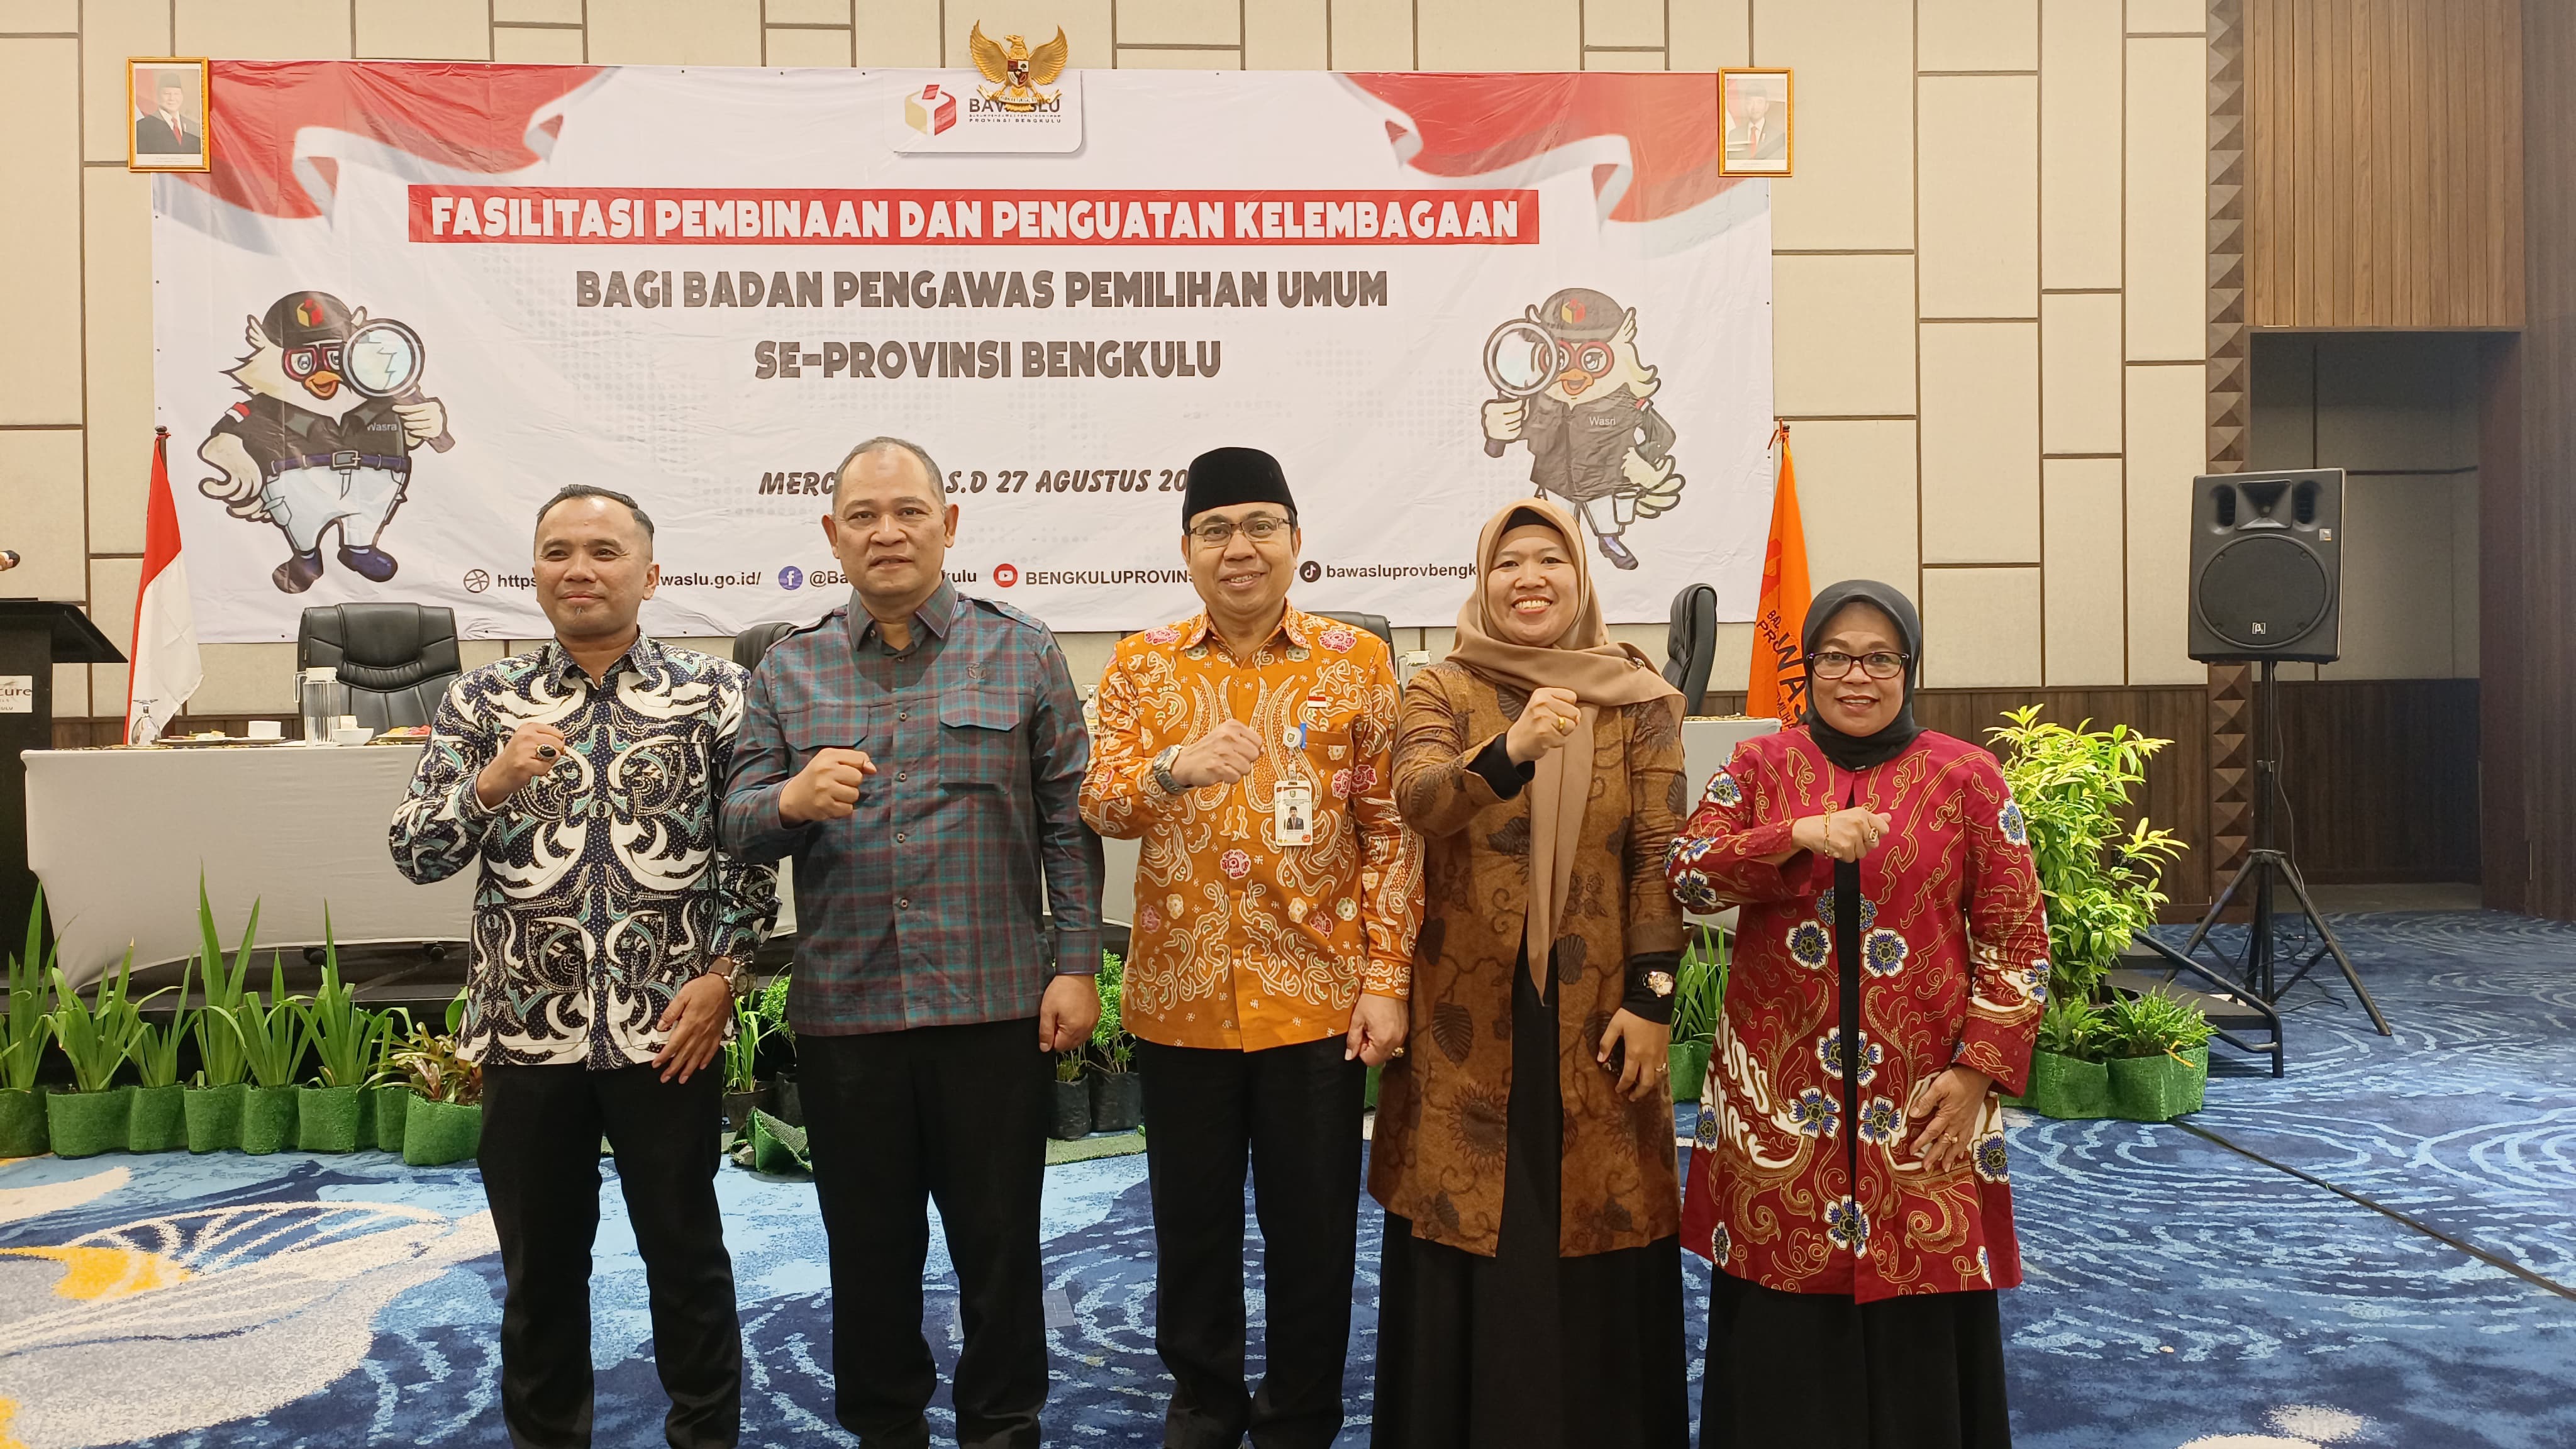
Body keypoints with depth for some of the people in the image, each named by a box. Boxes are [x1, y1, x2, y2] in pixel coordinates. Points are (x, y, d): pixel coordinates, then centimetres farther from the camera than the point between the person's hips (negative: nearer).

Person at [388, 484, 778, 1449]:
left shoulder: (714, 694, 0)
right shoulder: (482, 702, 4)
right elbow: (414, 855, -1)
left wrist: (723, 974, -8)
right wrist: (492, 781, -19)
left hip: (668, 1030, -1)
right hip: (525, 1030, 2)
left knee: (687, 1256, 11)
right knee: (540, 1266, 14)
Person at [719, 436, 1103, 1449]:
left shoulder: (1023, 655, 3)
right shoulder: (788, 672, 8)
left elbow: (1068, 822, 1)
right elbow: (737, 825, 3)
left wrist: (1076, 964, -5)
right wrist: (791, 801, -20)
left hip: (994, 1005, -1)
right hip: (842, 1012, 2)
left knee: (1000, 1244, 9)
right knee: (868, 1248, 14)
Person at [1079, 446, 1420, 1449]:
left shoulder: (1357, 663, 0)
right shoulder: (1142, 664, 3)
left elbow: (1391, 832, -1)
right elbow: (1097, 805, -8)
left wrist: (1385, 980, -6)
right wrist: (1173, 767, -29)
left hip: (1316, 992, -1)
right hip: (1180, 995, 1)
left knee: (1312, 1227, 10)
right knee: (1192, 1220, 15)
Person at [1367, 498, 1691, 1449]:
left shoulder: (1638, 701, 3)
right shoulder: (1442, 692, 2)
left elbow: (1659, 856, -2)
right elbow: (1417, 800, -18)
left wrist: (1652, 996, -9)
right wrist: (1509, 753, -35)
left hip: (1594, 1015, 0)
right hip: (1469, 1017, 0)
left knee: (1596, 1248, 5)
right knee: (1468, 1248, 6)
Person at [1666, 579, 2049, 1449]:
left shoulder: (1966, 778, 3)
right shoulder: (1758, 767, 7)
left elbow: (2017, 937, 2)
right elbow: (1688, 875, -7)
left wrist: (1980, 1069, -6)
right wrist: (1799, 835, -22)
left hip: (1919, 1106, -1)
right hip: (1779, 1100, 1)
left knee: (1918, 1335, 3)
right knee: (1784, 1328, 7)